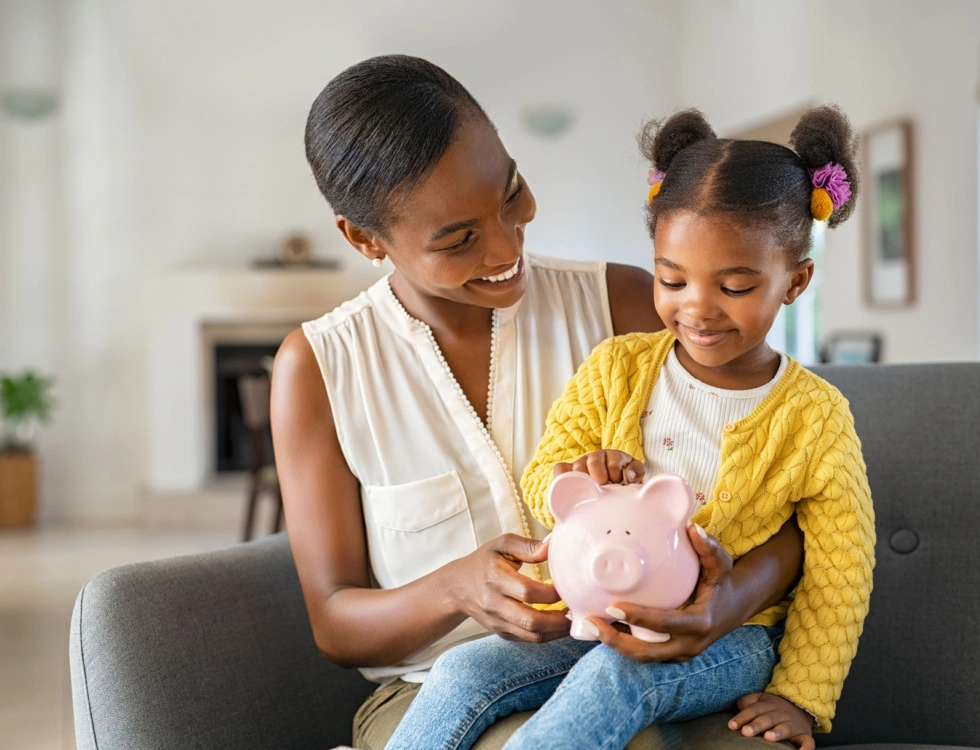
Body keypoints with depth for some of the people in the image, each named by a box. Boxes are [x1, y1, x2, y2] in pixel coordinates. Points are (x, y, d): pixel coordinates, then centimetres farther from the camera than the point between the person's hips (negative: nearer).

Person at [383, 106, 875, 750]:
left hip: (727, 639, -3)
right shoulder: (616, 369, 3)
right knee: (464, 672, -20)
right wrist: (577, 483, -21)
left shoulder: (815, 417, -4)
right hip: (602, 618, 3)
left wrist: (800, 697, -7)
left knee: (614, 678, -35)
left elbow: (839, 572, -1)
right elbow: (541, 482, 4)